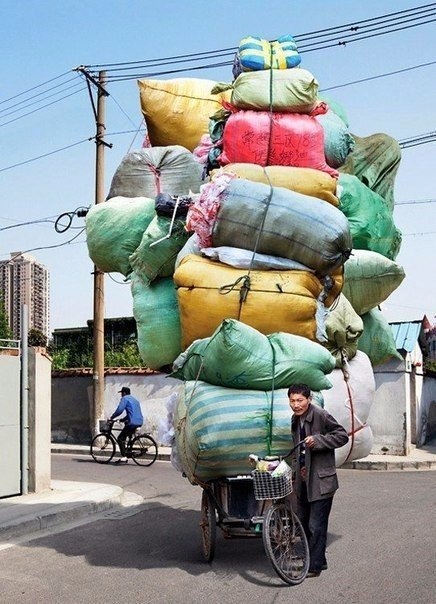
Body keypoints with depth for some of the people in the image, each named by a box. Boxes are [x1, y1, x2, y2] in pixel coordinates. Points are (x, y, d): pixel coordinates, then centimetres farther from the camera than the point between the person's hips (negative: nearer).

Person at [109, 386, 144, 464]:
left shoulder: (125, 398, -1)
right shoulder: (134, 399, 27)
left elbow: (119, 410, -13)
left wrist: (111, 418, -4)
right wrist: (123, 419, 32)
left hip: (132, 422, -9)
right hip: (139, 422, 9)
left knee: (120, 438, -5)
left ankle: (123, 458, -13)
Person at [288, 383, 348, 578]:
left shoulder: (321, 415, -14)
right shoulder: (295, 420, 11)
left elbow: (342, 436, -12)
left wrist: (317, 440, -21)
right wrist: (297, 468, 15)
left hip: (321, 481, -8)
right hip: (303, 480, 8)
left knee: (316, 526, -4)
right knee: (303, 523, 14)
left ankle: (314, 566, 6)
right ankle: (318, 560, 28)